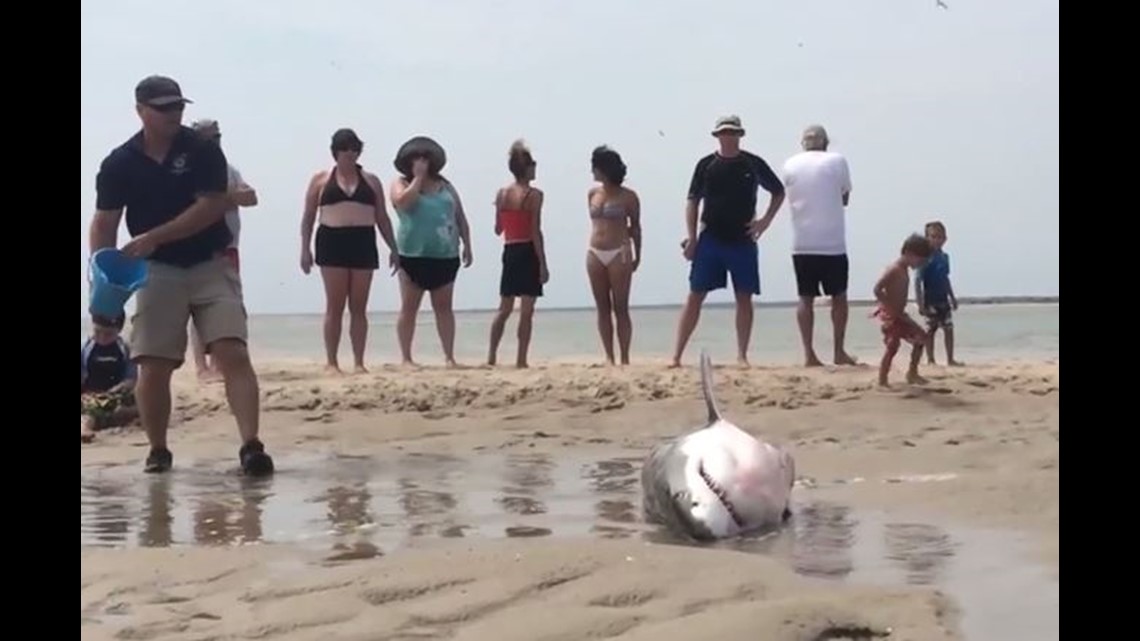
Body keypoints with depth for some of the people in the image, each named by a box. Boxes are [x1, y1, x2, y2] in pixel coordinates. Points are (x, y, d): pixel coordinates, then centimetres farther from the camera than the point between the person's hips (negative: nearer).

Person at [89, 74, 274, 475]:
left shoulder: (203, 151, -5)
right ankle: (158, 450, 16)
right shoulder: (119, 164, 0)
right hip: (157, 271, 2)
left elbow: (212, 207, -13)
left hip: (211, 265, -1)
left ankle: (251, 446, -21)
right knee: (152, 366, -2)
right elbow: (104, 223, 1)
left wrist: (154, 237, -18)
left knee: (233, 354, -15)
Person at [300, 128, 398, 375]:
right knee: (335, 306, -4)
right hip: (332, 242, -2)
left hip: (363, 243, 2)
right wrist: (305, 248, -2)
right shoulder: (321, 179, 8)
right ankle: (331, 362, -1)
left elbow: (382, 217, 15)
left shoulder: (371, 180, 14)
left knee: (359, 307, 2)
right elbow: (308, 216, 7)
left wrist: (393, 247, 8)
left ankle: (359, 362, 4)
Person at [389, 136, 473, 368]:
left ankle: (450, 357, 6)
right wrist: (418, 178, -11)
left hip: (445, 255, 4)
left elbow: (460, 217, 14)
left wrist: (467, 245, 7)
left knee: (444, 307, 5)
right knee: (409, 308, 1)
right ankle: (407, 358, 5)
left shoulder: (444, 185, 14)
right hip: (414, 255, -3)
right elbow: (403, 201, -21)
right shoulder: (401, 183, 3)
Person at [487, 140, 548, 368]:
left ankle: (491, 356, 11)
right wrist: (543, 264, -12)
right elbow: (536, 232, -14)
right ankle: (521, 360, -1)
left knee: (504, 308, 15)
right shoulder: (534, 195, -10)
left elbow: (498, 229, 12)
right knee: (526, 310, -1)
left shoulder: (502, 194, 6)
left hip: (509, 251, 6)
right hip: (528, 252, -5)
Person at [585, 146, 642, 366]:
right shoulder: (592, 193, 10)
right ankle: (609, 357, 8)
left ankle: (625, 358, 1)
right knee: (603, 308, 4)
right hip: (595, 254, 4)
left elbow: (635, 227, 6)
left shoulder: (627, 196, -1)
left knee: (621, 308, -2)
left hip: (619, 254, -4)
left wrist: (637, 256, 8)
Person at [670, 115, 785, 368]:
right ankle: (677, 355, -2)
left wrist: (765, 220, 2)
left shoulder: (753, 164, 3)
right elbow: (692, 201, 3)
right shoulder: (706, 165, 2)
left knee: (744, 298, 2)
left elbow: (778, 192, 14)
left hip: (743, 241, 1)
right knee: (695, 296, -3)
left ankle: (742, 355, 10)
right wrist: (692, 237, -5)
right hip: (710, 240, -1)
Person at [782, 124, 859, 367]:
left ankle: (809, 354, -1)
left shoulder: (790, 164, 5)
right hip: (832, 242, -2)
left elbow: (790, 197, 12)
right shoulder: (837, 161, -1)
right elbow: (845, 197, 8)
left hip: (802, 244, 2)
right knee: (839, 297, 9)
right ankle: (839, 352, 10)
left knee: (806, 298, 5)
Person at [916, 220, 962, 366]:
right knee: (930, 329, 1)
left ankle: (950, 359, 12)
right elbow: (918, 281, -15)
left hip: (943, 299, 6)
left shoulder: (945, 257, 9)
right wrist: (920, 303, -20)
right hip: (930, 301, -6)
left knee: (949, 328, 6)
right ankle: (930, 360, 9)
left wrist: (952, 297, 23)